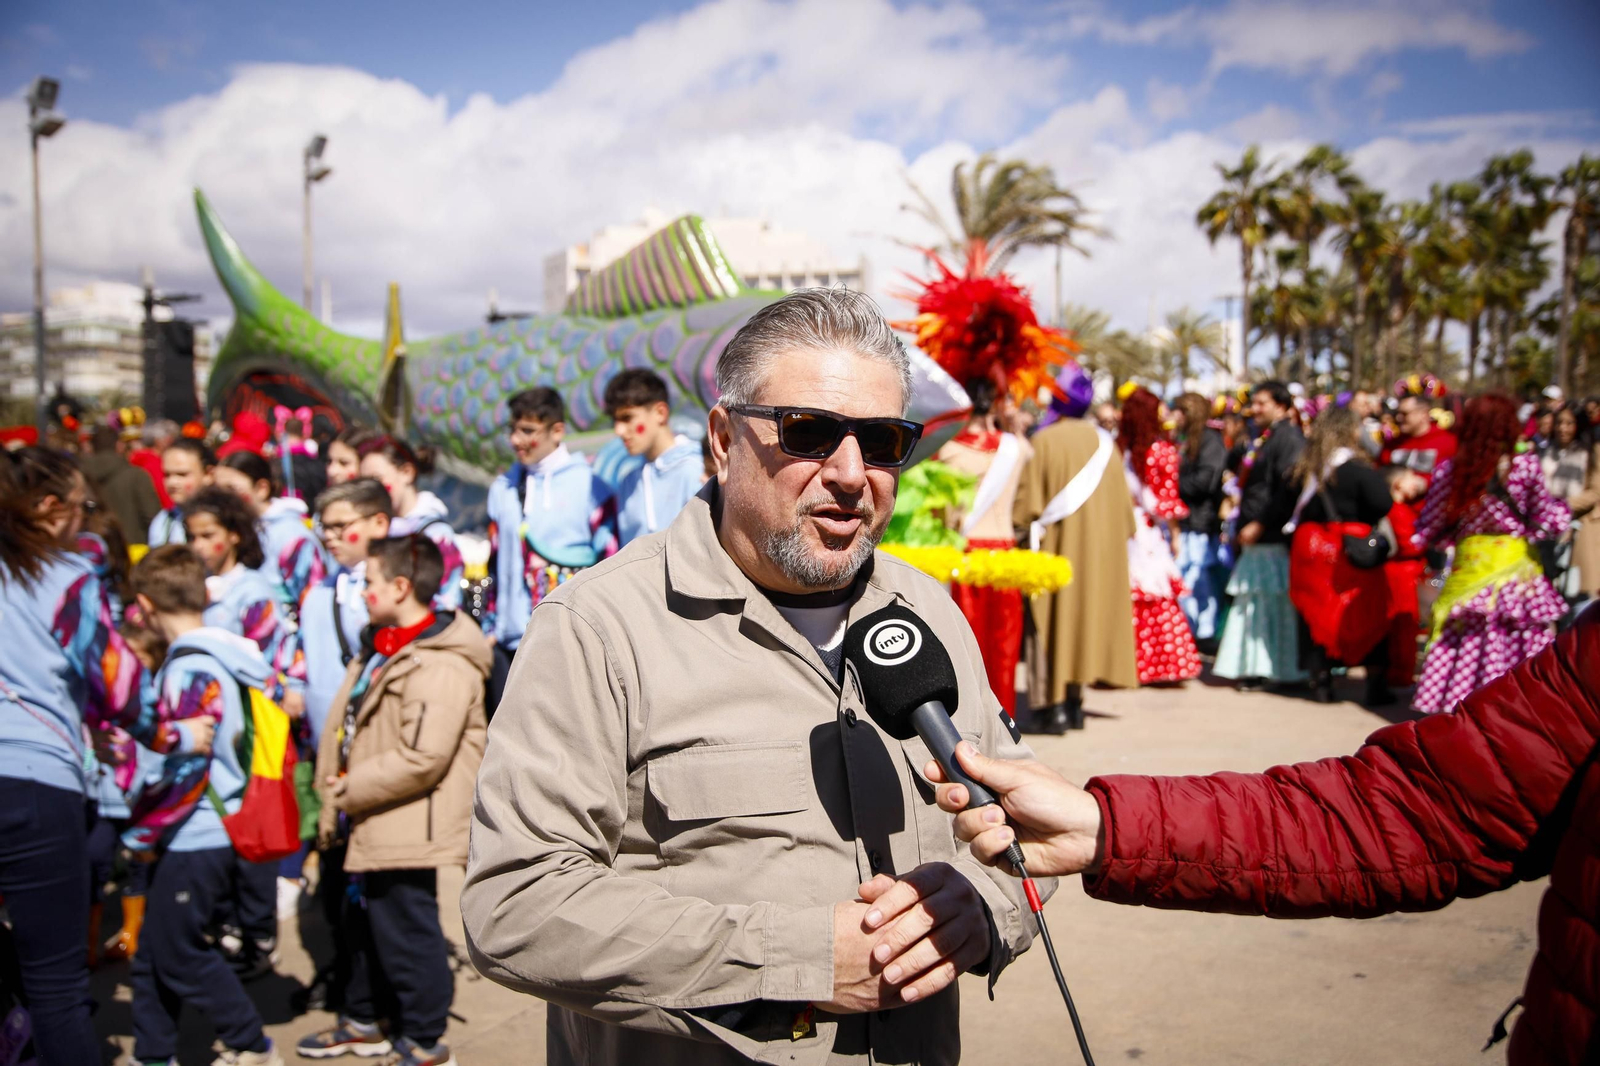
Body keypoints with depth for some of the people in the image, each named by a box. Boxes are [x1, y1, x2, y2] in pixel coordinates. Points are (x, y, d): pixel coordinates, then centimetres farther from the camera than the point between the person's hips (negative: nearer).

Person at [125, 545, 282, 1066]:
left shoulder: (191, 670, -19)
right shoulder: (215, 657, 10)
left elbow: (187, 768, -21)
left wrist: (139, 828, -11)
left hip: (196, 837, -9)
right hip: (190, 836, 9)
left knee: (179, 952, 2)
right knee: (152, 949, 16)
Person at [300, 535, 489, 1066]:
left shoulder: (442, 666, -22)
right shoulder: (379, 649, 12)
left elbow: (421, 759, -28)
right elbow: (343, 727, 18)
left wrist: (348, 788, -16)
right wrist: (334, 797, 8)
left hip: (406, 830, -10)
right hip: (368, 826, 10)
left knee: (407, 933, 3)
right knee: (364, 926, 23)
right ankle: (363, 1021, 42)